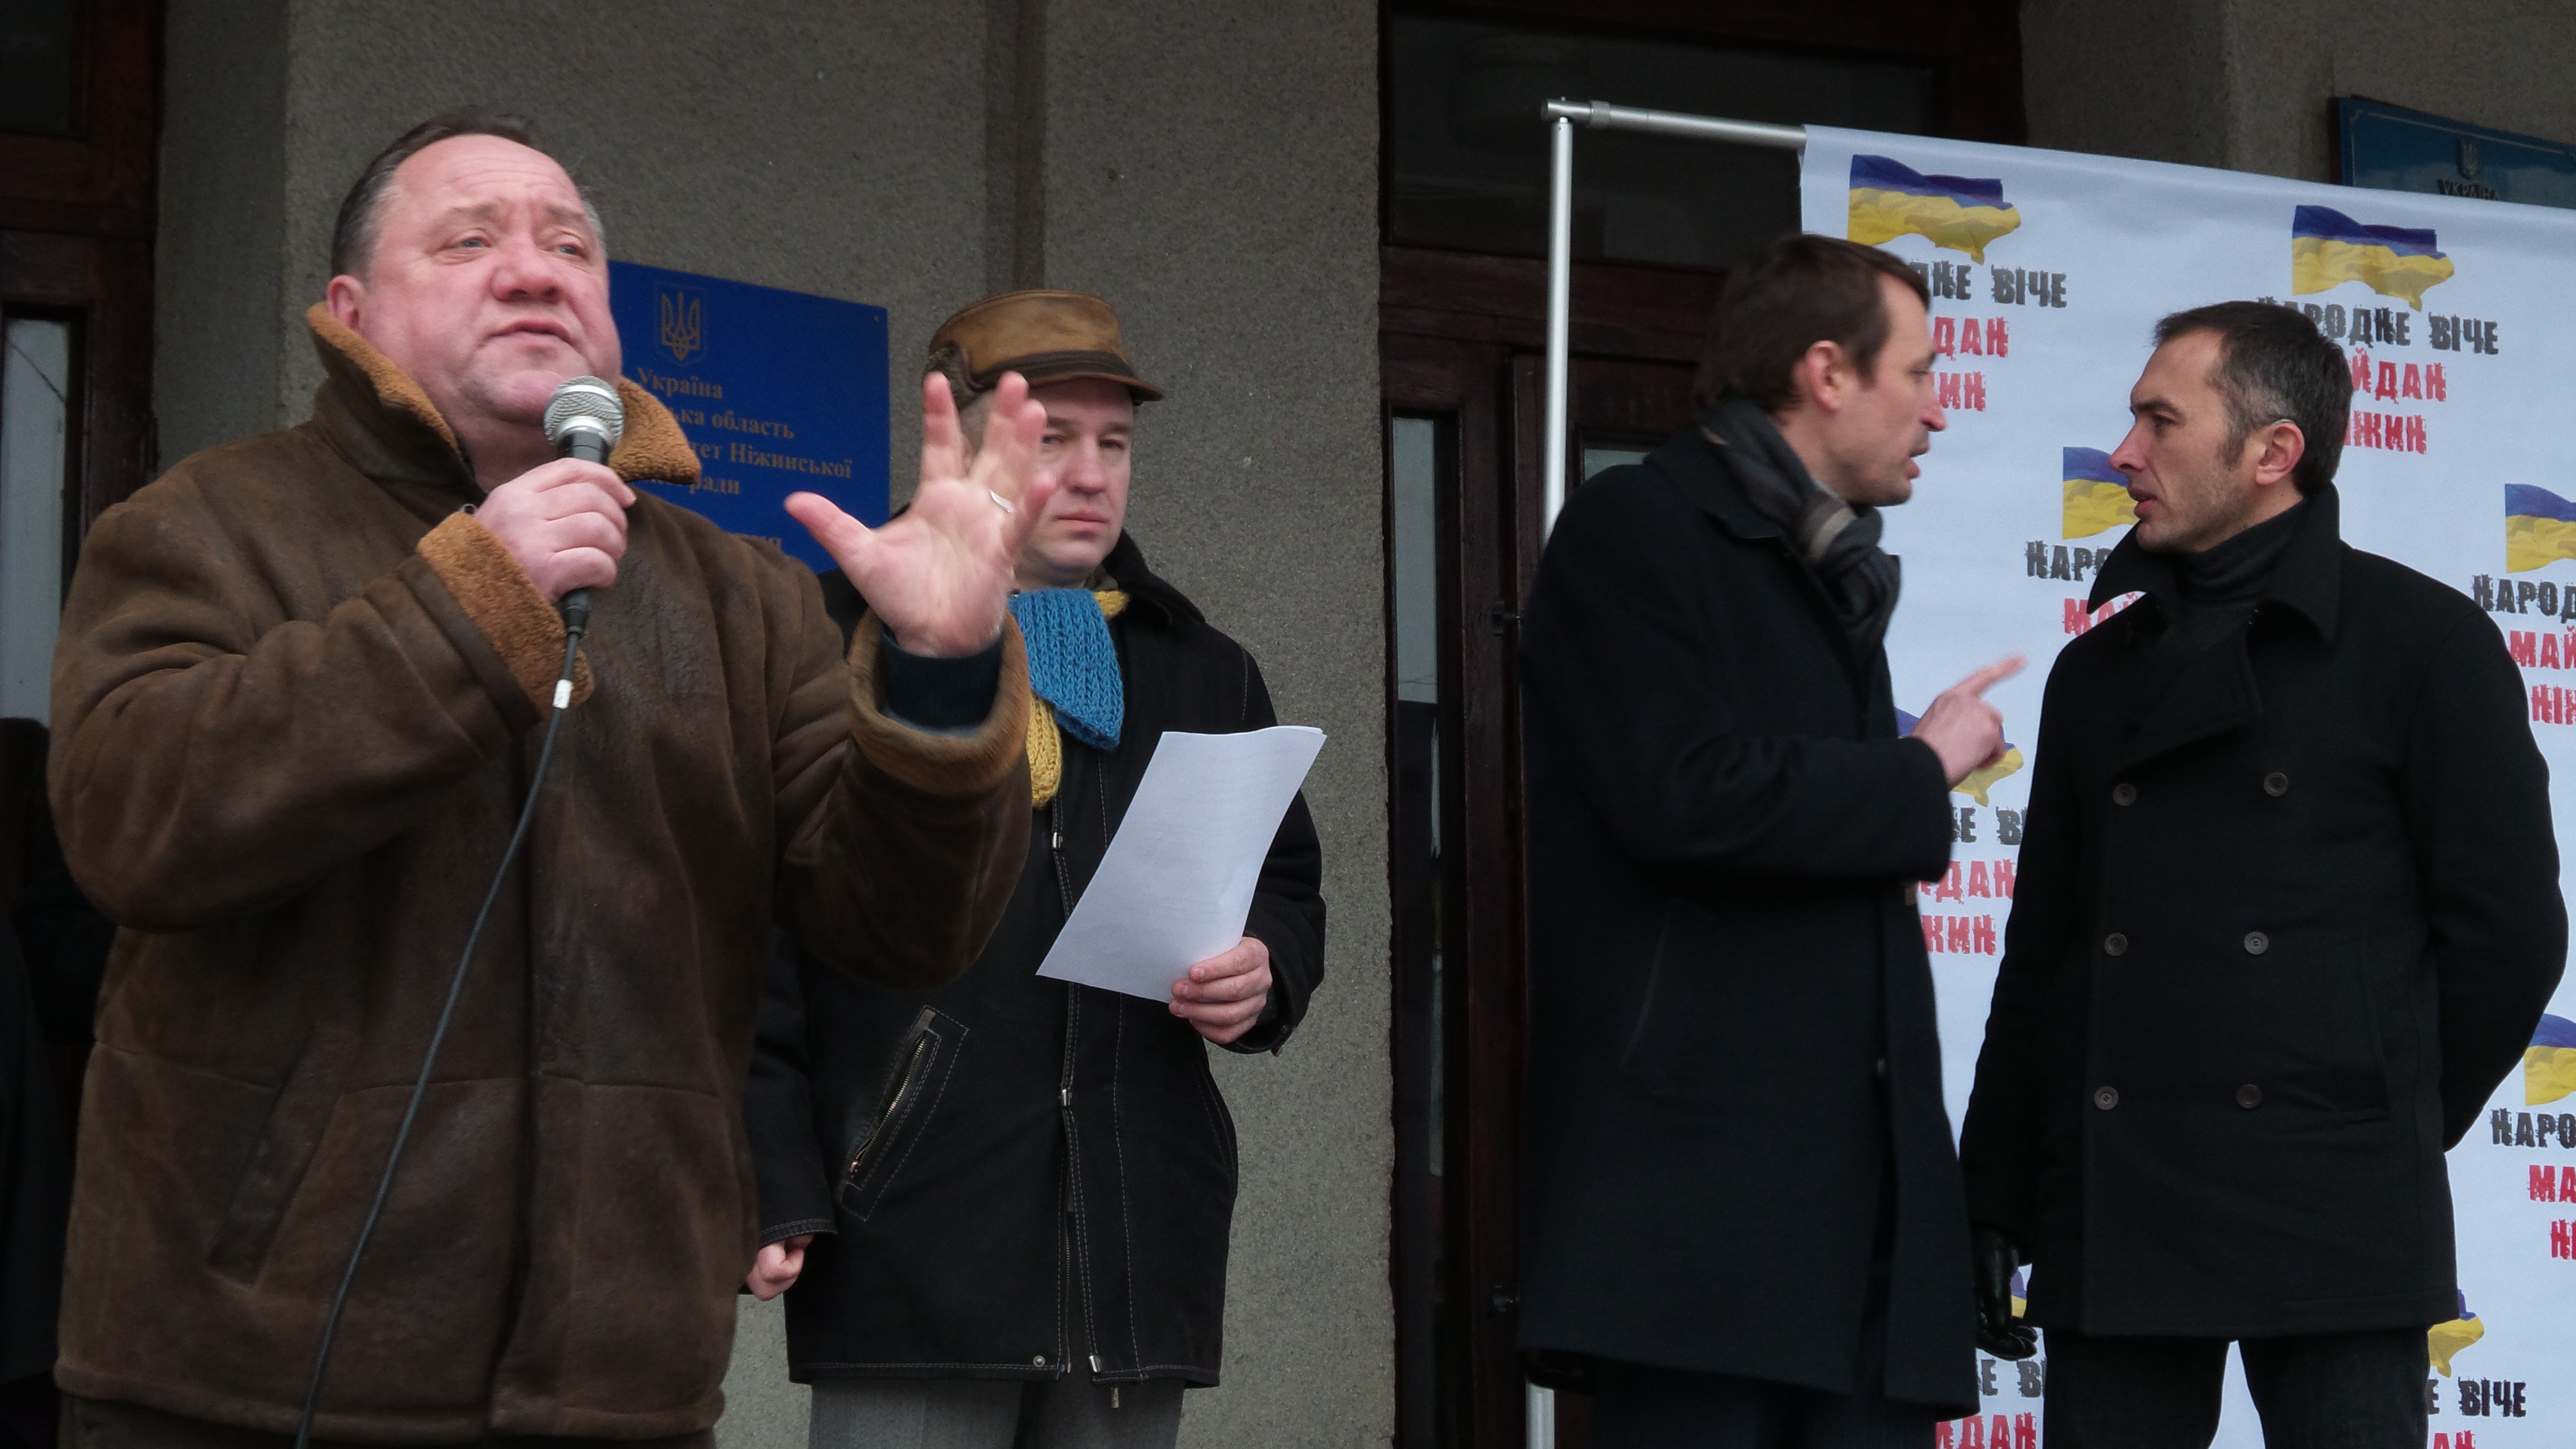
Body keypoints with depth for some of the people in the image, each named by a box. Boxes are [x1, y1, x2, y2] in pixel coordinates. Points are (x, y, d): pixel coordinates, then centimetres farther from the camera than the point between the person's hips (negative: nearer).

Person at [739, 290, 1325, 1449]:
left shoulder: (1201, 673, 20)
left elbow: (1288, 885, 27)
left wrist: (1265, 971, 2)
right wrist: (765, 1183, -11)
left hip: (1138, 1251, 5)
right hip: (911, 1242, -5)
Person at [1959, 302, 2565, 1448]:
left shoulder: (2420, 641, 2)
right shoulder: (2102, 670, 16)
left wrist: (2390, 1130, 4)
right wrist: (1993, 1201, 10)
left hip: (2332, 1225, -4)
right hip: (2110, 1218, 4)